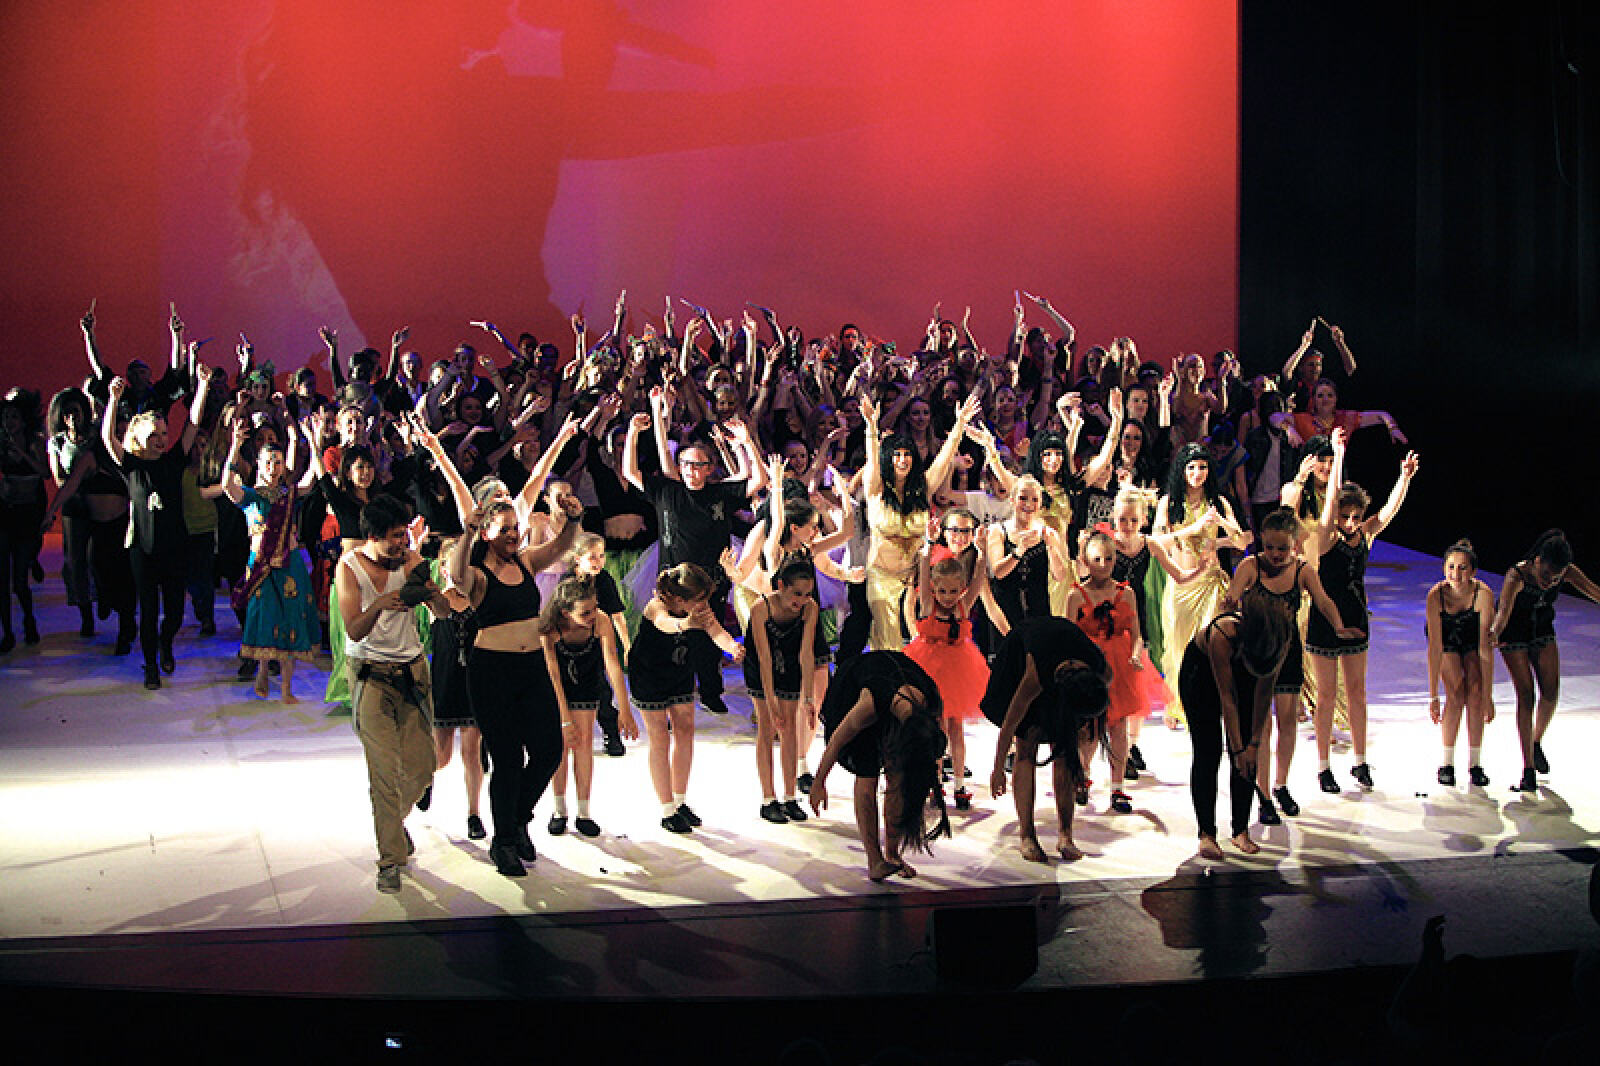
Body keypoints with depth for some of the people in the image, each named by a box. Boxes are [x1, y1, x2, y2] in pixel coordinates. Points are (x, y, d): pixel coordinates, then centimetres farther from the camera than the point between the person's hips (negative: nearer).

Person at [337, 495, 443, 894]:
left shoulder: (411, 559, -1)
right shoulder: (350, 567, -9)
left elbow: (444, 610, -4)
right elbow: (354, 630, -16)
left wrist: (430, 590, -26)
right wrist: (379, 605, -36)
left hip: (412, 669, 4)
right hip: (371, 675, -4)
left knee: (421, 768, 6)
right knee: (385, 768, -10)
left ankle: (394, 819, 36)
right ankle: (391, 858, -2)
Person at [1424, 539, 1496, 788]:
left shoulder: (1484, 594, -36)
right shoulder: (1435, 596, -35)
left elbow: (1486, 649, -34)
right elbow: (1435, 648, -34)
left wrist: (1488, 695, -35)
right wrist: (1433, 696, -35)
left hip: (1473, 638, 1)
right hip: (1446, 637, -1)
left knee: (1475, 690, -15)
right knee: (1456, 694, -16)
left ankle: (1475, 763, -7)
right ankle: (1446, 763, -6)